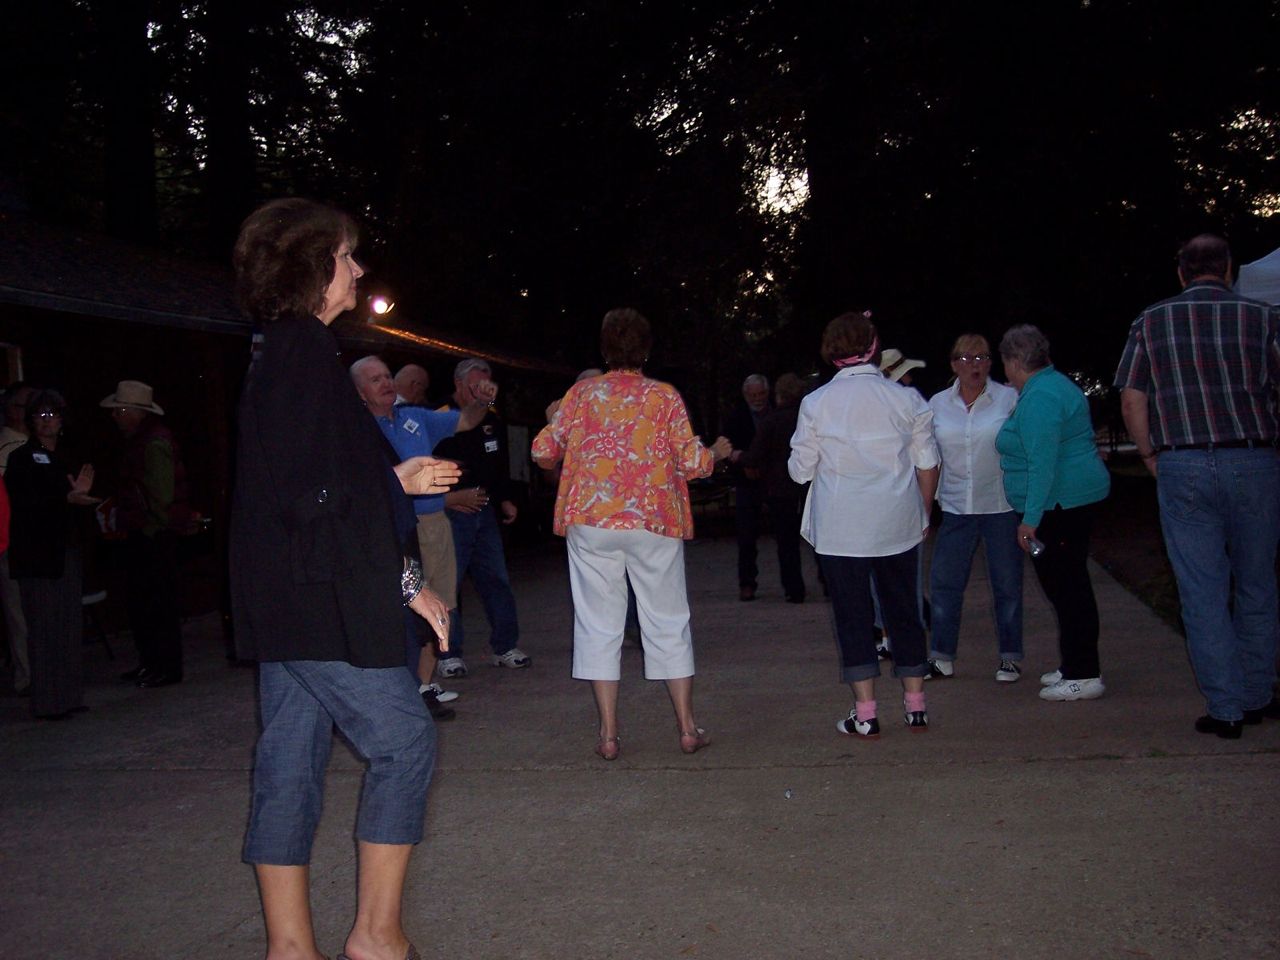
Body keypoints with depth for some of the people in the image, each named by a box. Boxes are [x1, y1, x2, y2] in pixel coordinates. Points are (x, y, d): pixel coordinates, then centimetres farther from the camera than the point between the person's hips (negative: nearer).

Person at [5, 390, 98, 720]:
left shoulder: (64, 460, 18)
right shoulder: (21, 458, -1)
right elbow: (27, 502, -14)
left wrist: (80, 493, -2)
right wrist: (67, 498, -26)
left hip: (67, 551, 6)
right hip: (37, 554, -6)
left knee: (69, 626, 8)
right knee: (44, 625, -6)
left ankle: (69, 696, 15)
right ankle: (47, 702, -2)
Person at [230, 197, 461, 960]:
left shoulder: (283, 355, 16)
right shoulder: (307, 355, -15)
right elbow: (317, 498, -21)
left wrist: (396, 479, 21)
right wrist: (405, 583, -15)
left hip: (282, 602, 10)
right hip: (322, 601, -10)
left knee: (292, 760, 11)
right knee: (404, 739, 0)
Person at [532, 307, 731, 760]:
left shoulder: (580, 394, 2)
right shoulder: (665, 396, 0)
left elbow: (543, 451, 4)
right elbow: (691, 461, -3)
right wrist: (717, 452, 18)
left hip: (591, 523, 0)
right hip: (655, 522, 0)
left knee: (599, 624, 7)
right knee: (668, 623, 10)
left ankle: (608, 734, 7)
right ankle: (687, 727, 15)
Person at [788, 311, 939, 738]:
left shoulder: (816, 403, -5)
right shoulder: (906, 398, 0)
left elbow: (800, 470, -1)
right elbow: (928, 465, 4)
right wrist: (924, 513, 17)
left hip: (840, 528, -2)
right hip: (898, 524, 3)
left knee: (853, 615, 4)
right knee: (903, 610, 14)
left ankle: (865, 714, 5)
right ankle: (915, 705, 21)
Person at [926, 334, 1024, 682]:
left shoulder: (1009, 398, -2)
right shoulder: (938, 404, 6)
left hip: (1001, 506, -2)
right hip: (956, 507, 3)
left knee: (1007, 584, 5)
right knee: (944, 583, 3)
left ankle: (1010, 658, 18)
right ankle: (942, 657, 14)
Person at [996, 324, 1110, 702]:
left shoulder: (1039, 398, -18)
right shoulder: (1052, 385, 16)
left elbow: (1043, 463, -25)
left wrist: (1030, 518, -24)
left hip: (1056, 504, -11)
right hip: (1075, 498, 11)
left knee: (1065, 586, -6)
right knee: (1067, 585, 16)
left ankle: (1083, 675, 0)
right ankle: (1075, 666, 26)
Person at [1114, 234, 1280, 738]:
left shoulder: (1152, 321, 4)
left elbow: (1132, 400, 1)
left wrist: (1151, 457, 12)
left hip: (1182, 468, -1)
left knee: (1203, 593, 4)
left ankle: (1225, 709, 6)